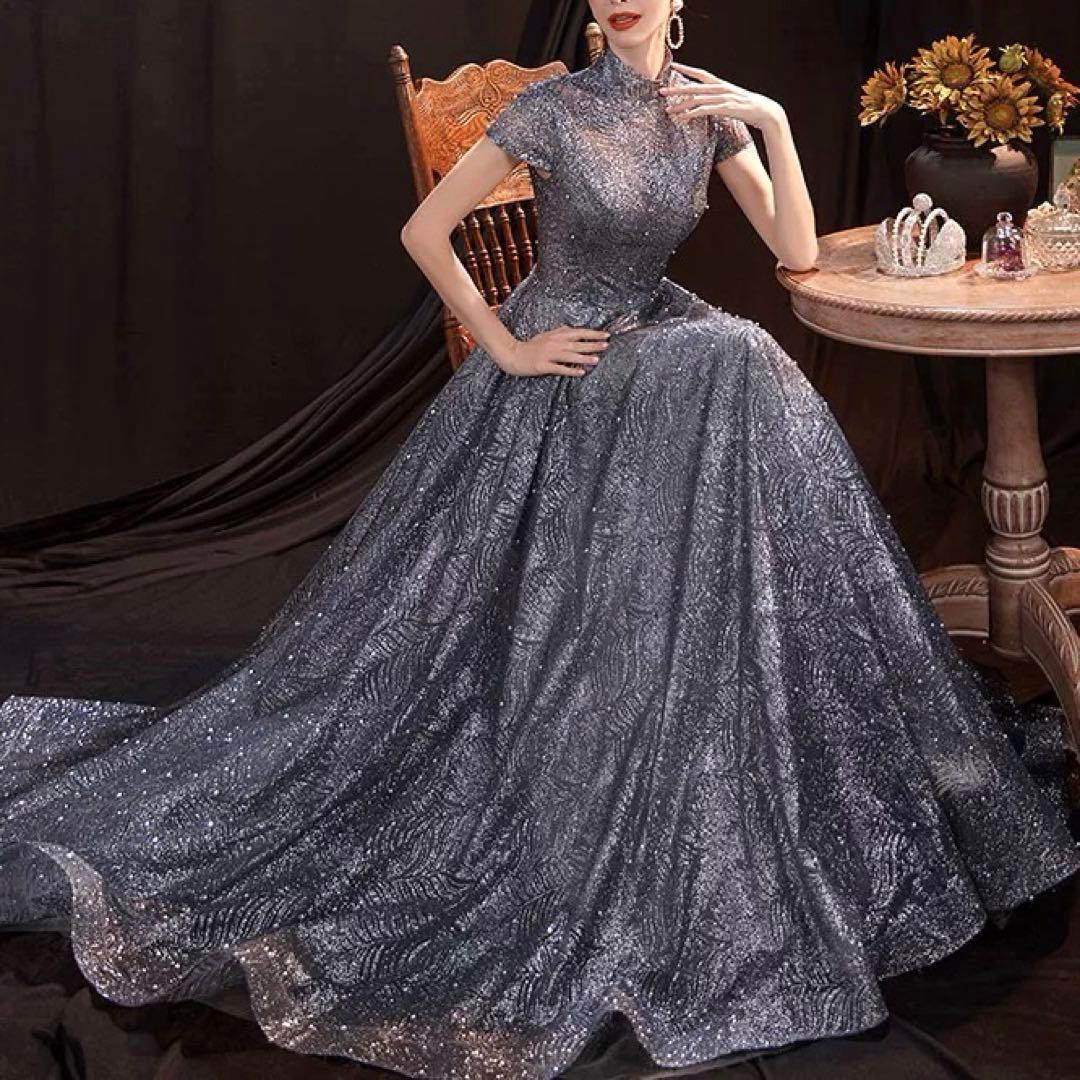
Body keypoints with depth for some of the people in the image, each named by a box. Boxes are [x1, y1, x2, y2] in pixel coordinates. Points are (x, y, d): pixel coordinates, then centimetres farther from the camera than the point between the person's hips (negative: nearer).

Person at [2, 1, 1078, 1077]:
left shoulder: (707, 104, 2)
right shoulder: (555, 107, -12)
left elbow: (797, 249, -1)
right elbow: (423, 231, -12)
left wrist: (776, 122, -12)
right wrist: (504, 347, -10)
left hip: (653, 342, 3)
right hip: (552, 370, -3)